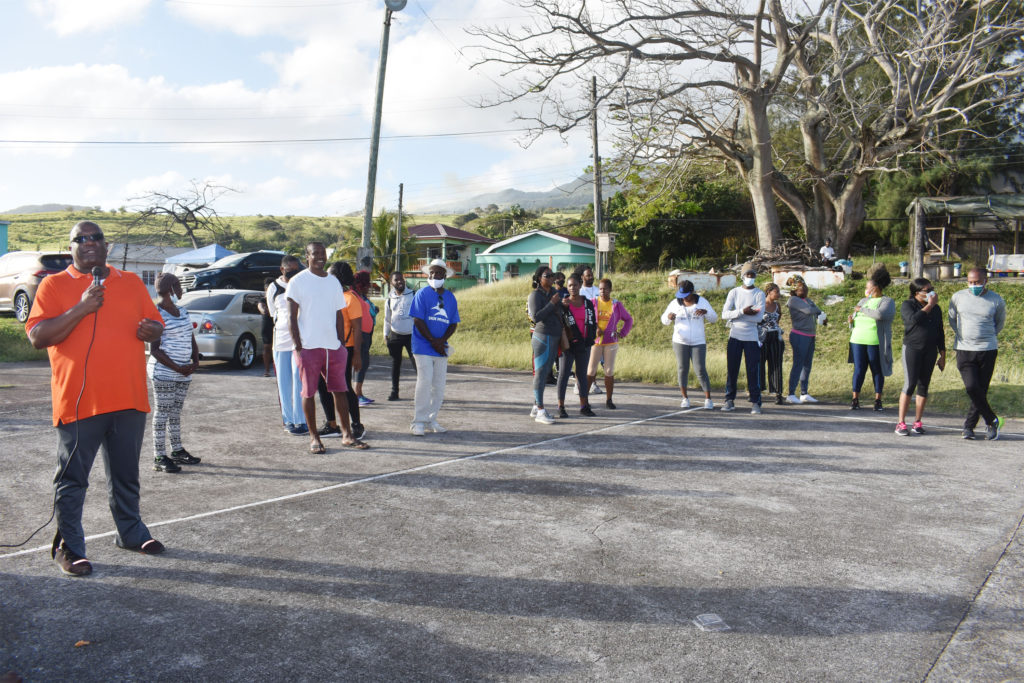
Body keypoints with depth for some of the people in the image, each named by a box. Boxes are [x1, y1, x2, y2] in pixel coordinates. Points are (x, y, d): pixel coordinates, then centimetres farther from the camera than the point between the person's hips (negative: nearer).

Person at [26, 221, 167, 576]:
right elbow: (37, 337, -9)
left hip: (129, 399, 4)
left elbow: (156, 325, 18)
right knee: (72, 479, 3)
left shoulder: (131, 282, 13)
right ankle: (68, 547, 14)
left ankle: (130, 531, 31)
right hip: (78, 401, -4)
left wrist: (151, 330, -6)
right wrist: (81, 310, -19)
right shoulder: (54, 285, 1)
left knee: (126, 475, 16)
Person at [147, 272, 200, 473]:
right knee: (162, 412, -3)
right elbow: (154, 349, -14)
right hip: (163, 373, -8)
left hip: (183, 372, 8)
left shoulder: (182, 311, 13)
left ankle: (177, 450, 25)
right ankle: (159, 457, 2)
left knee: (176, 412, 16)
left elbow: (191, 339, 18)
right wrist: (177, 368, -17)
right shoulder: (157, 314, -12)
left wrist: (195, 361, 1)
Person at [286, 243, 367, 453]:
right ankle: (314, 438, 12)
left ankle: (347, 435, 13)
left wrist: (342, 343, 10)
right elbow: (292, 316, -4)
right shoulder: (298, 281, -1)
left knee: (339, 391, 7)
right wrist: (297, 346, -11)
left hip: (333, 346, 4)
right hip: (308, 347, -4)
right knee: (308, 393, 3)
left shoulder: (333, 282, 14)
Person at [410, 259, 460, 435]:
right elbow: (418, 320, -7)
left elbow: (453, 323, 10)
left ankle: (432, 419, 17)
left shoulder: (450, 297, 11)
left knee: (439, 385, 5)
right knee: (425, 381, -11)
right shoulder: (422, 294, -2)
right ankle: (419, 421, -1)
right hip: (423, 347, -4)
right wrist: (433, 340, -12)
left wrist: (442, 340, -8)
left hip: (441, 348, 4)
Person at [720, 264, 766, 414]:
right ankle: (730, 400, 12)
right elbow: (724, 314, -5)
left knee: (753, 371, -3)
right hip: (735, 336, 1)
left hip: (751, 338, -1)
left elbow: (759, 317, -10)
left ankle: (755, 402, 3)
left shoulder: (759, 294, 2)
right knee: (731, 369, 3)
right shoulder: (734, 292, 6)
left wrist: (736, 315, -11)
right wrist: (742, 312, -19)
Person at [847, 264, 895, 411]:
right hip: (858, 341, 4)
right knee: (859, 370, 1)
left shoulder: (887, 302, 0)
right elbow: (855, 319, 23)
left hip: (876, 343, -4)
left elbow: (880, 314, -21)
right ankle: (855, 400, 3)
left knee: (877, 371, 2)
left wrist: (862, 310, -11)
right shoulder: (862, 301, 18)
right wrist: (851, 321, 0)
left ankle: (878, 401, 9)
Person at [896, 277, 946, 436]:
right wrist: (929, 306, -13)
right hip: (912, 348, -5)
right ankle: (901, 422, -6)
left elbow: (940, 333, 17)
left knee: (923, 386, 4)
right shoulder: (907, 305, -1)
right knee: (910, 384, -11)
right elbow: (914, 319, -23)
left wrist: (942, 356, 14)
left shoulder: (936, 309, 14)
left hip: (930, 351, 5)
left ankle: (917, 422, 11)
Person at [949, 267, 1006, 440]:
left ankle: (969, 425, 15)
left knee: (981, 389, 2)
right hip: (964, 350, 0)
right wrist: (962, 335, 10)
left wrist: (986, 336, 11)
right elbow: (952, 320, 17)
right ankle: (992, 421, 5)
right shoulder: (957, 298, 3)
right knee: (971, 387, -14)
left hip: (987, 350, 0)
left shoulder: (997, 301, 0)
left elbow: (999, 323, 17)